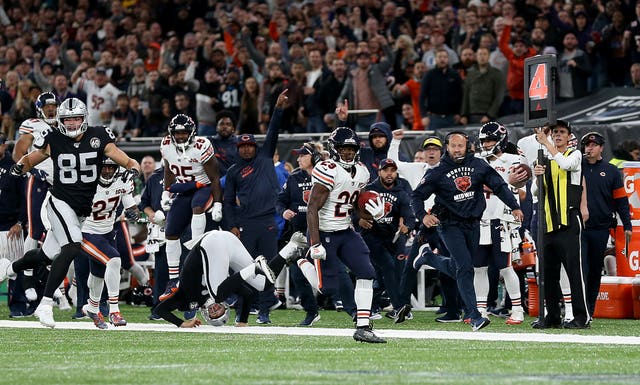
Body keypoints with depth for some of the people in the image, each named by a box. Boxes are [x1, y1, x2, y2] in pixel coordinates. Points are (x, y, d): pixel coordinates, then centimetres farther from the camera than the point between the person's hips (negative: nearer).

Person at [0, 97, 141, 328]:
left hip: (84, 211, 4)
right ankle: (45, 305, -22)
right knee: (72, 248, -26)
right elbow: (29, 160, 9)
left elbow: (129, 162, -4)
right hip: (61, 203, -4)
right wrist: (19, 167, -14)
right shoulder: (53, 140, -6)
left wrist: (133, 170, -27)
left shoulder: (98, 138, -4)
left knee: (46, 257, 12)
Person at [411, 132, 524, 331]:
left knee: (458, 269, 13)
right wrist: (423, 215, -19)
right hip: (449, 224, -4)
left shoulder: (478, 166, 1)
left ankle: (428, 256, 41)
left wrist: (514, 207, -1)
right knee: (465, 267, -14)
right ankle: (474, 316, -12)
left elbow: (499, 186, 6)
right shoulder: (437, 172, -6)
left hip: (472, 224, 4)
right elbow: (417, 196, -3)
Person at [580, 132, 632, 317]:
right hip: (579, 227, -2)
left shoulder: (611, 171, 8)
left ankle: (590, 308, 17)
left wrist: (627, 226, 5)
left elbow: (621, 201, 9)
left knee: (596, 269, 8)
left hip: (601, 229, 2)